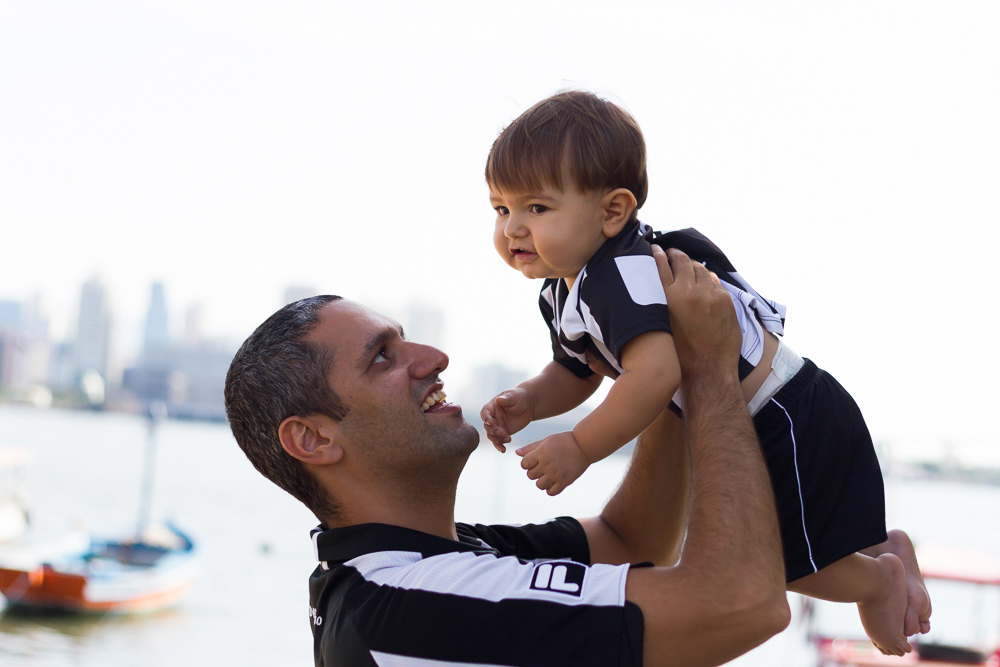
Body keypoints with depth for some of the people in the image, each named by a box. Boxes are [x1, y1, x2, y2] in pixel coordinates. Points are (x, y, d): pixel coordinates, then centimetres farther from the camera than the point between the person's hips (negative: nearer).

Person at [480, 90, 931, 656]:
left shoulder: (622, 274, -32)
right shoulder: (562, 293, 1)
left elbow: (655, 374, -46)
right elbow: (577, 374, 15)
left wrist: (577, 448, -36)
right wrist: (528, 402, -6)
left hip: (793, 424, -10)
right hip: (741, 428, 10)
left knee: (779, 559, 5)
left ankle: (879, 577, 33)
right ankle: (883, 546, 46)